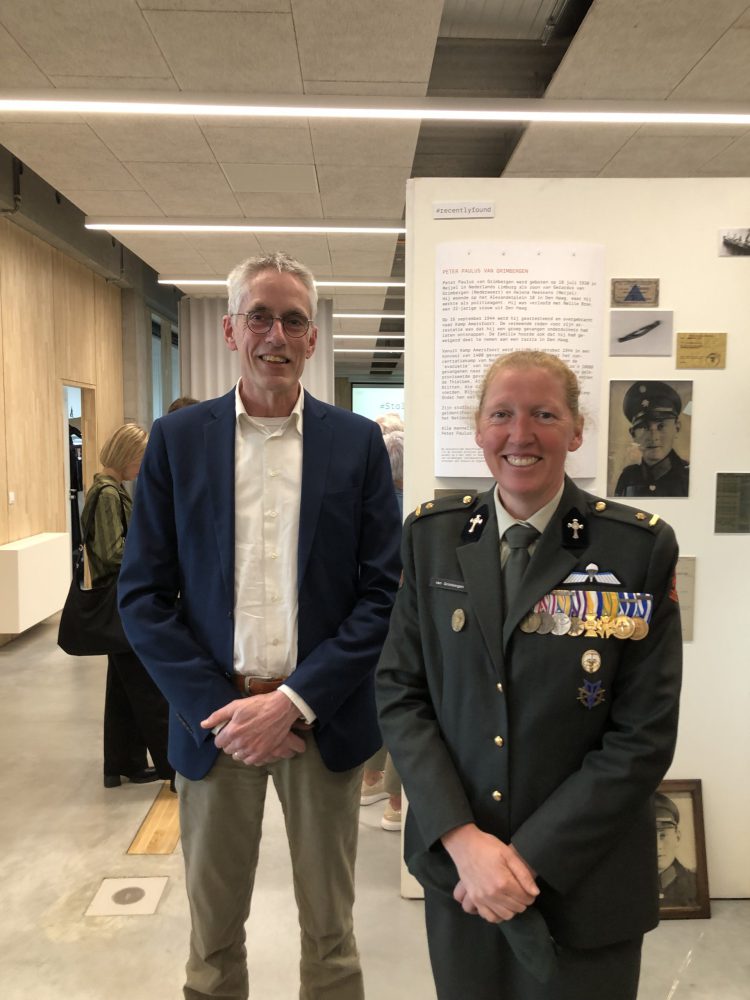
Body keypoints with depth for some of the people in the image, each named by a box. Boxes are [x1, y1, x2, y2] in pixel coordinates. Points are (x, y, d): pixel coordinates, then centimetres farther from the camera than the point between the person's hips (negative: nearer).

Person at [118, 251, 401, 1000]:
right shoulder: (177, 439, 0)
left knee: (329, 929, 17)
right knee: (212, 934, 18)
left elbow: (384, 591, -5)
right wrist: (216, 709, -10)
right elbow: (142, 595, -2)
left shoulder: (357, 441, -2)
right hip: (211, 720, 1)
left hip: (322, 718, 0)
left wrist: (294, 702, -13)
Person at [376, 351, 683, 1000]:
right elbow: (399, 691, -4)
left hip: (583, 882, -2)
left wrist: (531, 856, -13)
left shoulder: (641, 548, -12)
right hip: (455, 863, 2)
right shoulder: (432, 535, -5)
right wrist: (462, 839, -13)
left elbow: (644, 735, -12)